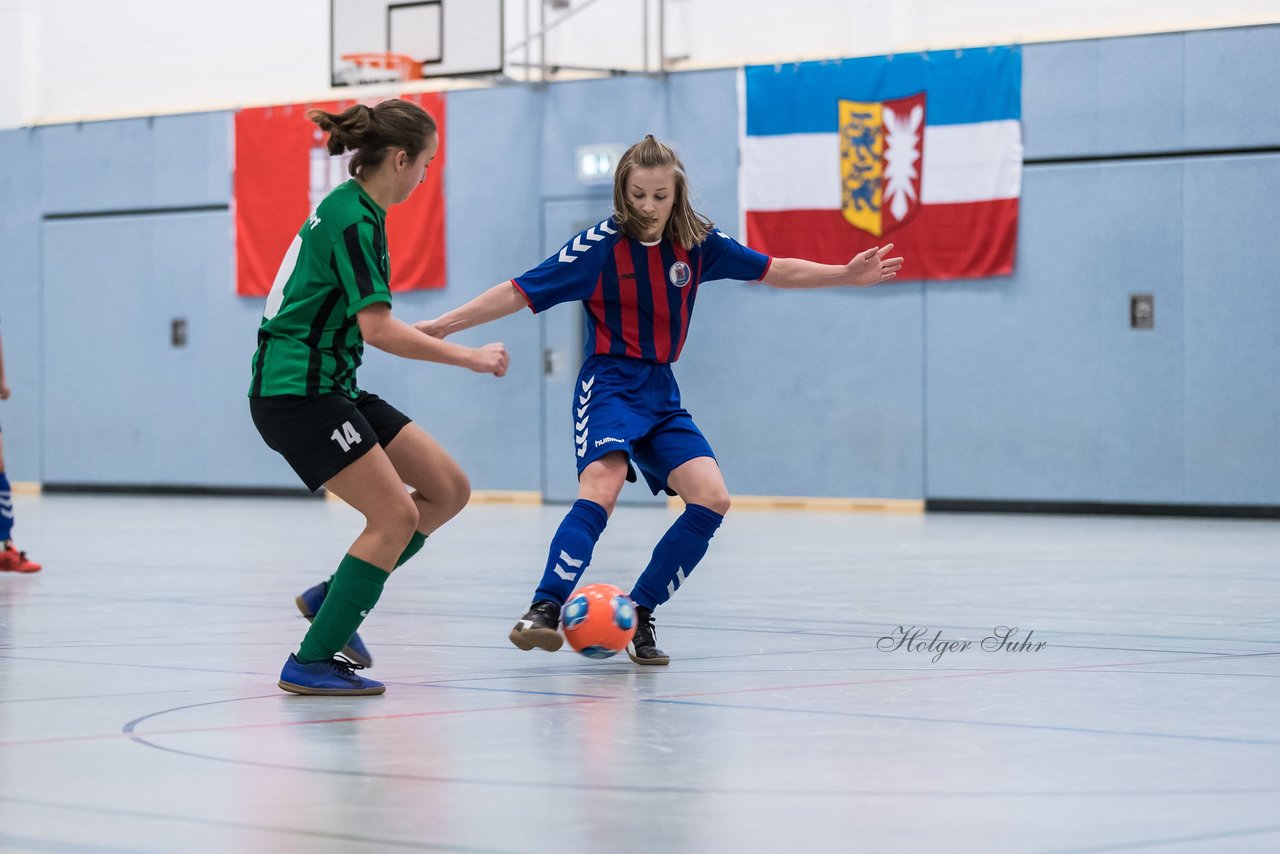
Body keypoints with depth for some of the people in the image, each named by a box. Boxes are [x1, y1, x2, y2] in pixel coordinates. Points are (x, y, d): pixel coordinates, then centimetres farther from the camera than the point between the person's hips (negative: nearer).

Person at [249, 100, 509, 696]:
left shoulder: (351, 209, 14)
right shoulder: (353, 218, -16)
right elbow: (378, 328, -23)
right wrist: (471, 358, -17)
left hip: (327, 388, 10)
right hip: (297, 393, -10)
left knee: (448, 489, 5)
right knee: (395, 516, -12)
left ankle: (334, 597, 13)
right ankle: (311, 663, -5)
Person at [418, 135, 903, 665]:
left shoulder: (697, 243, 1)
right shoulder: (602, 245, -11)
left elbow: (775, 271, 14)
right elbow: (520, 292, -10)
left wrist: (847, 275, 9)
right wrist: (443, 325, -13)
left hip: (661, 392, 5)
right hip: (609, 383, -5)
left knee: (711, 500, -12)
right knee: (602, 487, -31)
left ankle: (637, 615, -3)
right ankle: (544, 610, -37)